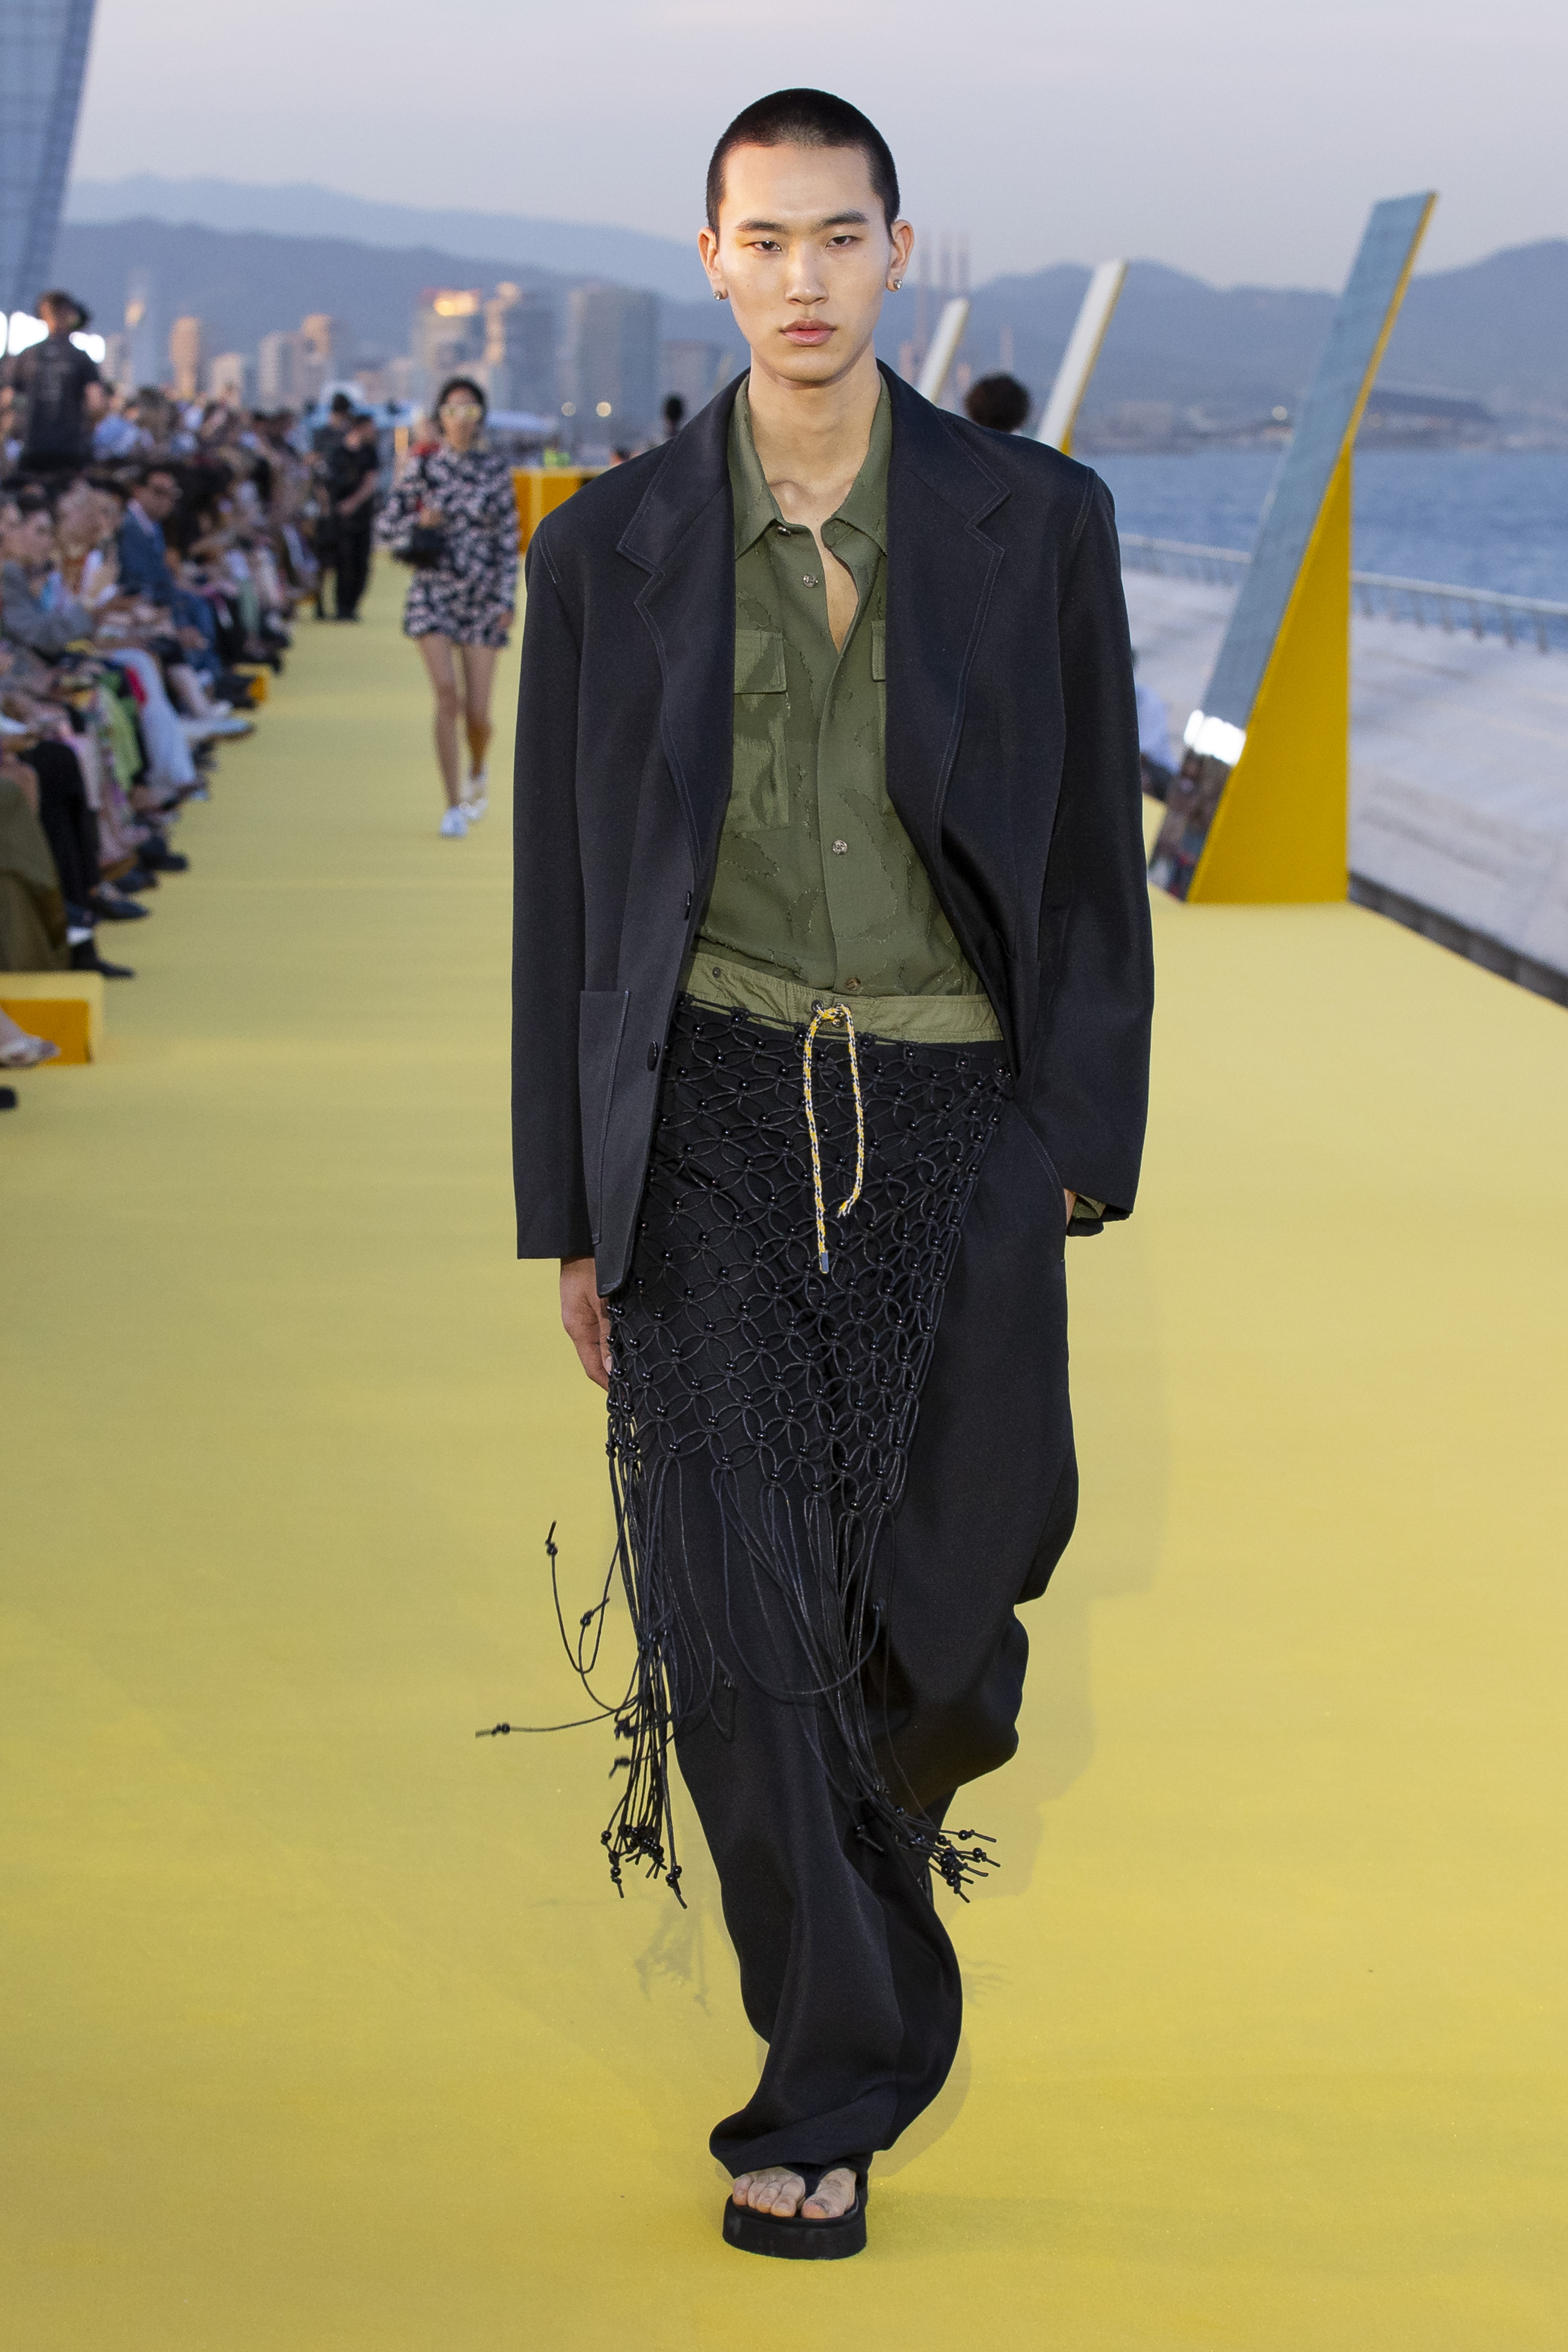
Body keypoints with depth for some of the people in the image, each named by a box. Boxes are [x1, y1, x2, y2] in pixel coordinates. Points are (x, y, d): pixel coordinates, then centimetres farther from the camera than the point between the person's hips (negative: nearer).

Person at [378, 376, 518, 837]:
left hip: (483, 598, 1)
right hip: (434, 592, -1)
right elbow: (388, 529, 6)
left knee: (477, 711, -3)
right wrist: (419, 523, -14)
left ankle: (478, 772, 31)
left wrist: (507, 599, -2)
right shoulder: (423, 467, 1)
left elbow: (509, 540, 5)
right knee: (447, 694, -16)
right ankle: (454, 806, -9)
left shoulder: (497, 470, 4)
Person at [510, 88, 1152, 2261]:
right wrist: (568, 1213, 6)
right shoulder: (612, 549, 2)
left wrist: (1085, 1158, 2)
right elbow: (563, 894, 6)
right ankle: (844, 2072, 7)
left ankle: (911, 1769, 44)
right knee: (734, 1606, -8)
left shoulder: (1037, 521, 0)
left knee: (948, 1591, 5)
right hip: (713, 1121, 0)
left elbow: (1093, 851, 5)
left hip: (954, 1121, 0)